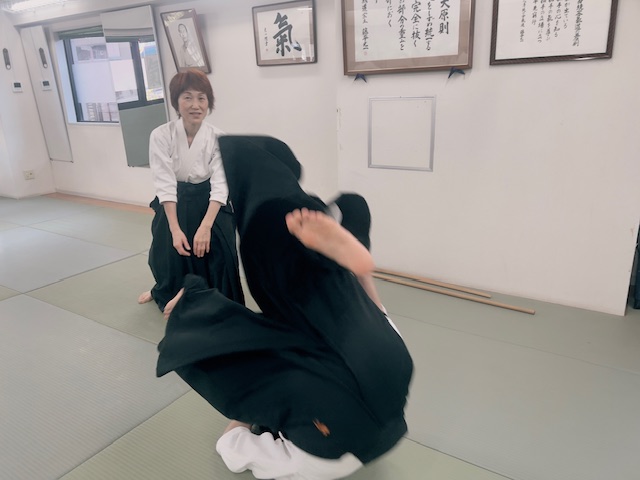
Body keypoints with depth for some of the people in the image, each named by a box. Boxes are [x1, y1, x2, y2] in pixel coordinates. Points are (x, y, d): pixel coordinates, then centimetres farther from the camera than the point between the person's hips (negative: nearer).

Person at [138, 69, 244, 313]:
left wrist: (205, 227, -27)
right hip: (174, 205, 0)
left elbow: (220, 185, -17)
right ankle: (165, 292, 42)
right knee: (170, 253, 6)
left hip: (208, 204, 0)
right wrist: (175, 229, -22)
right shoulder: (161, 136, -16)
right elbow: (165, 184, -17)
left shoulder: (217, 138, -14)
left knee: (220, 252, -11)